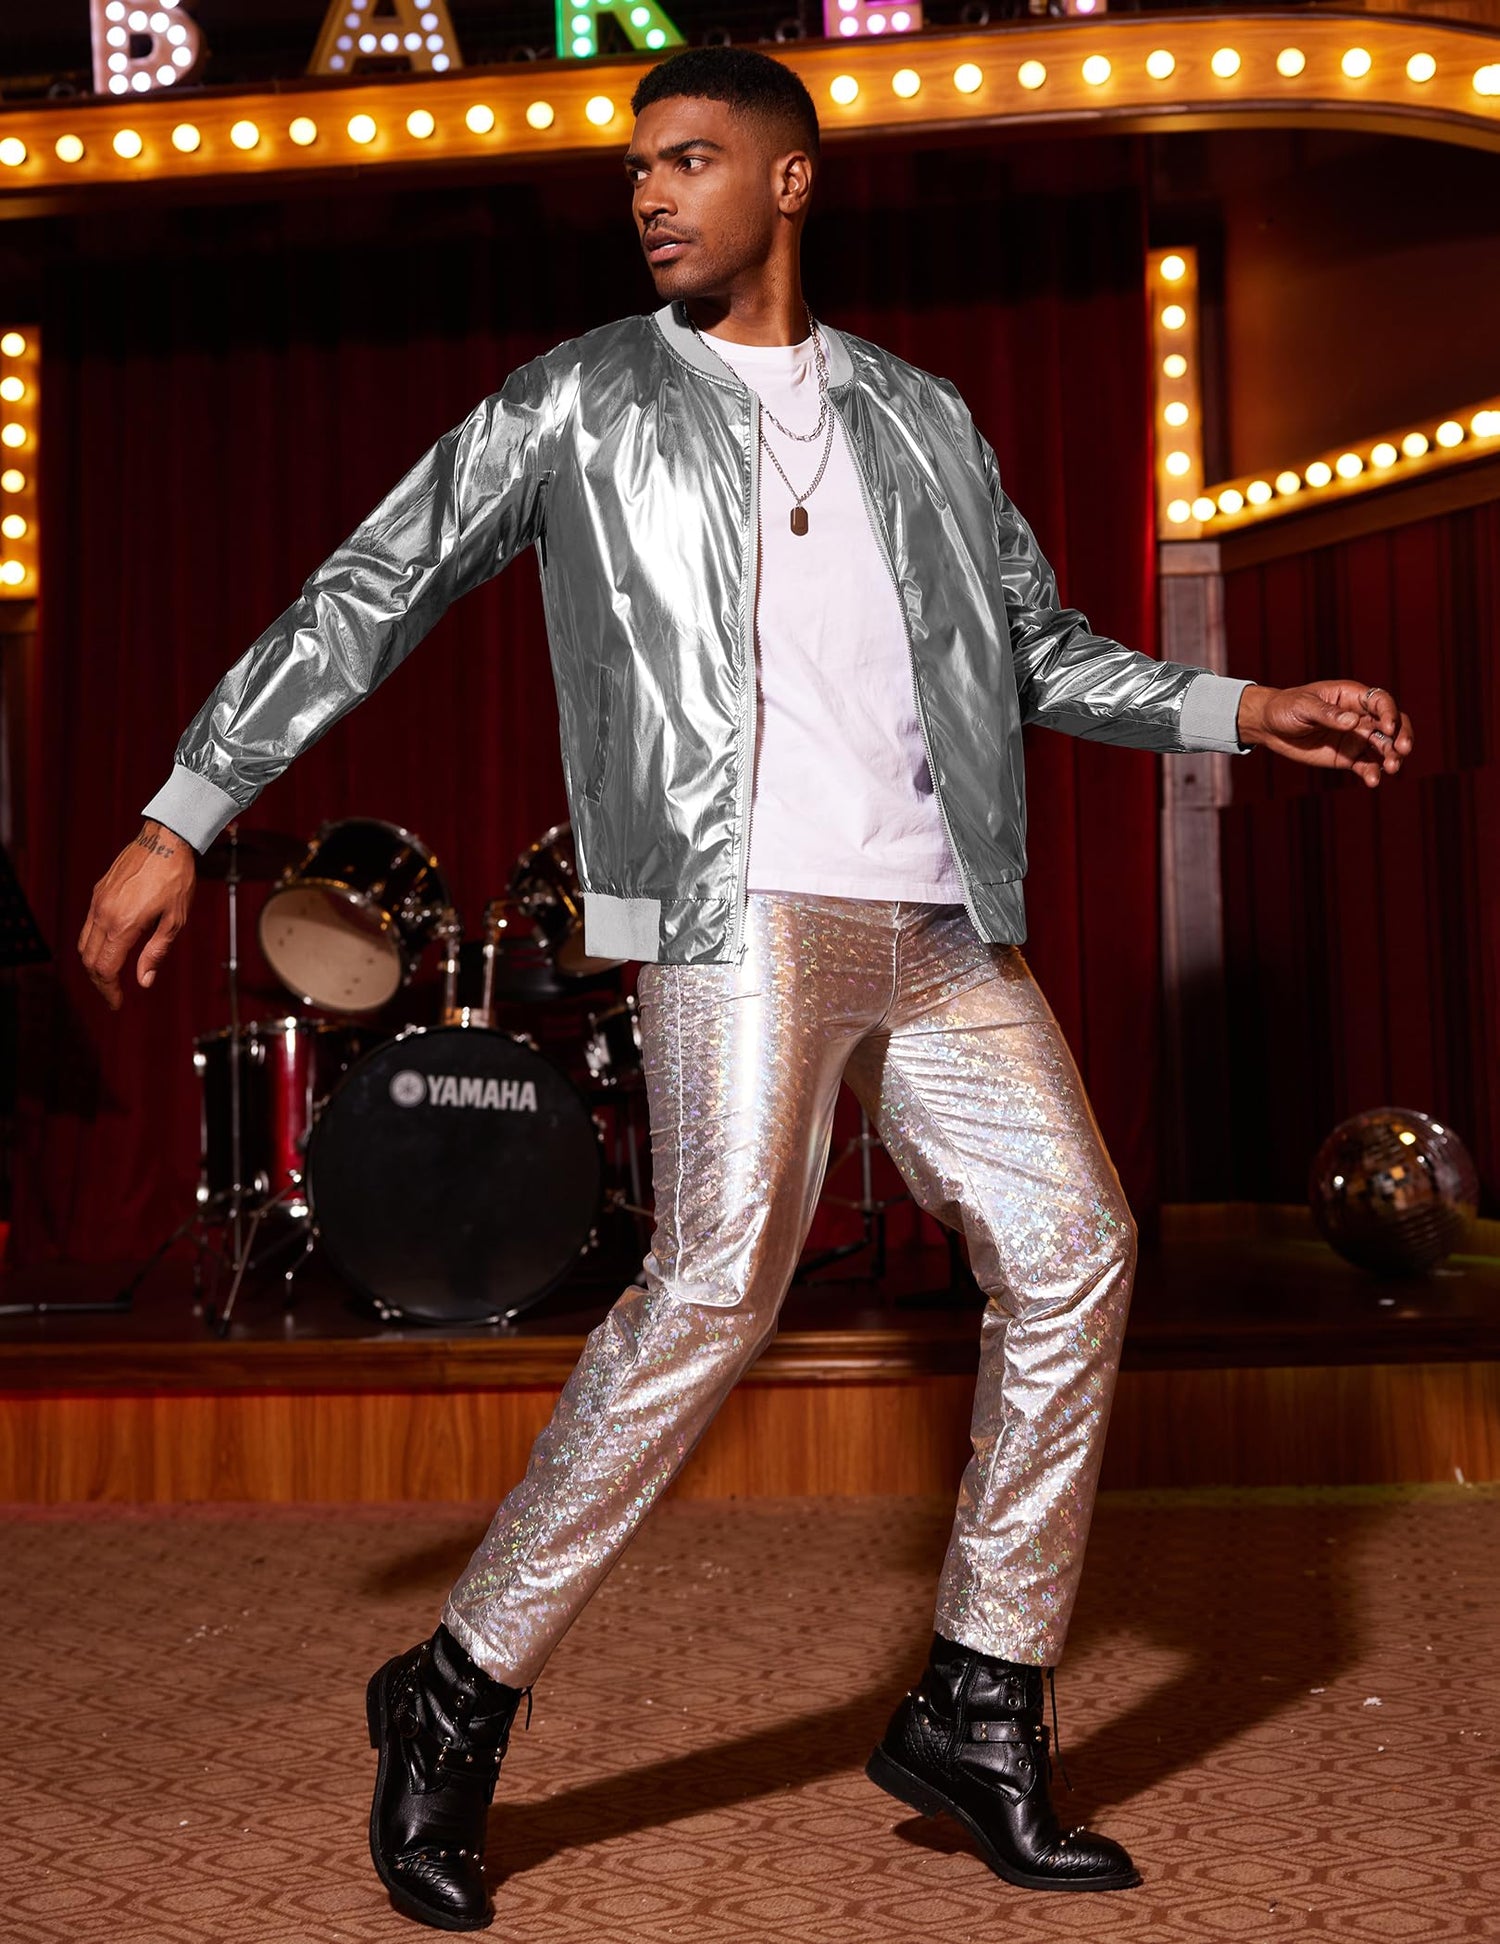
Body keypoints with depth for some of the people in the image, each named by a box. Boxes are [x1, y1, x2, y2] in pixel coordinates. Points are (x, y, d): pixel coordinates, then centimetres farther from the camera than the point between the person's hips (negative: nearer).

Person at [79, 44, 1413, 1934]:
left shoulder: (922, 418, 19)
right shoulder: (578, 401, 9)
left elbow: (1043, 647, 25)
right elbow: (362, 599, 6)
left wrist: (1237, 707, 11)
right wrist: (182, 816, 0)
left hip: (938, 922, 5)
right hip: (745, 904, -5)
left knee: (1070, 1252, -2)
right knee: (716, 1286, -17)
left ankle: (976, 1710, 10)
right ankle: (462, 1694, -2)